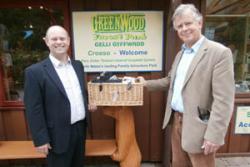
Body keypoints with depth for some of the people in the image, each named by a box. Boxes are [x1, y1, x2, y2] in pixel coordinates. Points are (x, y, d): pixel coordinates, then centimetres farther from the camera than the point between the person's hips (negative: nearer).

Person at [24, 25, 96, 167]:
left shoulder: (78, 65, 4)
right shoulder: (35, 71, -14)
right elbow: (34, 110, -13)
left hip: (81, 128, 6)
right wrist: (41, 139, -12)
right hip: (58, 135, -5)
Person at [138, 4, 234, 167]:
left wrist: (214, 136, -21)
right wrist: (146, 84, 13)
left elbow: (223, 100, -19)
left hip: (198, 126, -7)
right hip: (176, 120, 7)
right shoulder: (180, 54, 10)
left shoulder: (220, 53, -15)